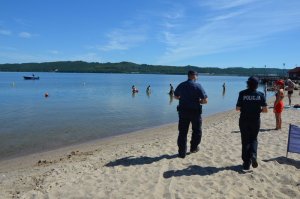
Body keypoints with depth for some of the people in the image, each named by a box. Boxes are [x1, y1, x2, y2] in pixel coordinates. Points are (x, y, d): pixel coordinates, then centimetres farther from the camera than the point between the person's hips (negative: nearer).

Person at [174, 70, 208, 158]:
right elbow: (205, 100, -14)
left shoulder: (181, 85, 2)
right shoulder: (198, 86, -11)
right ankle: (193, 148, 33)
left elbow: (175, 96, 17)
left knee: (182, 132, 8)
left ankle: (182, 152, 9)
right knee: (197, 130, 20)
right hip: (195, 111, -3)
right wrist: (198, 101, 4)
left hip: (183, 111, 3)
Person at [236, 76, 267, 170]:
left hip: (244, 121, -1)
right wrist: (258, 110, 14)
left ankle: (247, 163, 14)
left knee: (245, 141, 10)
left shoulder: (242, 93, -9)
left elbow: (238, 108, -9)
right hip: (256, 121, 1)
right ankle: (253, 155, -4)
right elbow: (265, 110, -5)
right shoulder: (260, 95, -4)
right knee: (253, 139, 20)